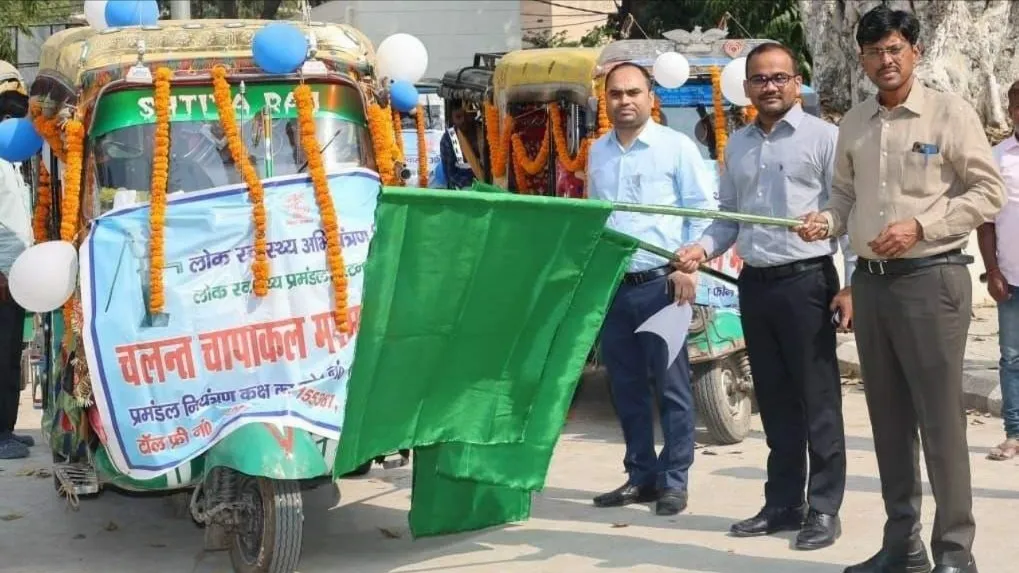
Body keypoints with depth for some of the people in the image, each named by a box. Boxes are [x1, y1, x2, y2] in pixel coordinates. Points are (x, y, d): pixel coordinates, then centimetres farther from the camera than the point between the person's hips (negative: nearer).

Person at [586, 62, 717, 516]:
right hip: (610, 286, 5)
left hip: (659, 283, -5)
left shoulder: (676, 147, -3)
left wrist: (689, 266, -12)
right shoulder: (598, 152, 13)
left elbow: (703, 209, -4)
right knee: (626, 387, 11)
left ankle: (674, 481, 7)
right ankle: (640, 476, 21)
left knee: (671, 387, -1)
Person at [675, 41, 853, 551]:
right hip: (755, 283, 6)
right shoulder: (737, 145, 14)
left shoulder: (823, 136, -4)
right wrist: (702, 249, -2)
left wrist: (852, 284, -13)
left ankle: (824, 508, 7)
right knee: (774, 401, 12)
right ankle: (783, 503, 21)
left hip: (807, 281, -6)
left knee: (817, 400, -1)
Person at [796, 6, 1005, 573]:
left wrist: (920, 226, -15)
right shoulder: (854, 123, 11)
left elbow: (989, 192, -7)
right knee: (888, 417, 11)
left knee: (940, 419, -4)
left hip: (931, 278, -6)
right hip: (870, 280, 6)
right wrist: (828, 220, -2)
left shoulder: (950, 112, -5)